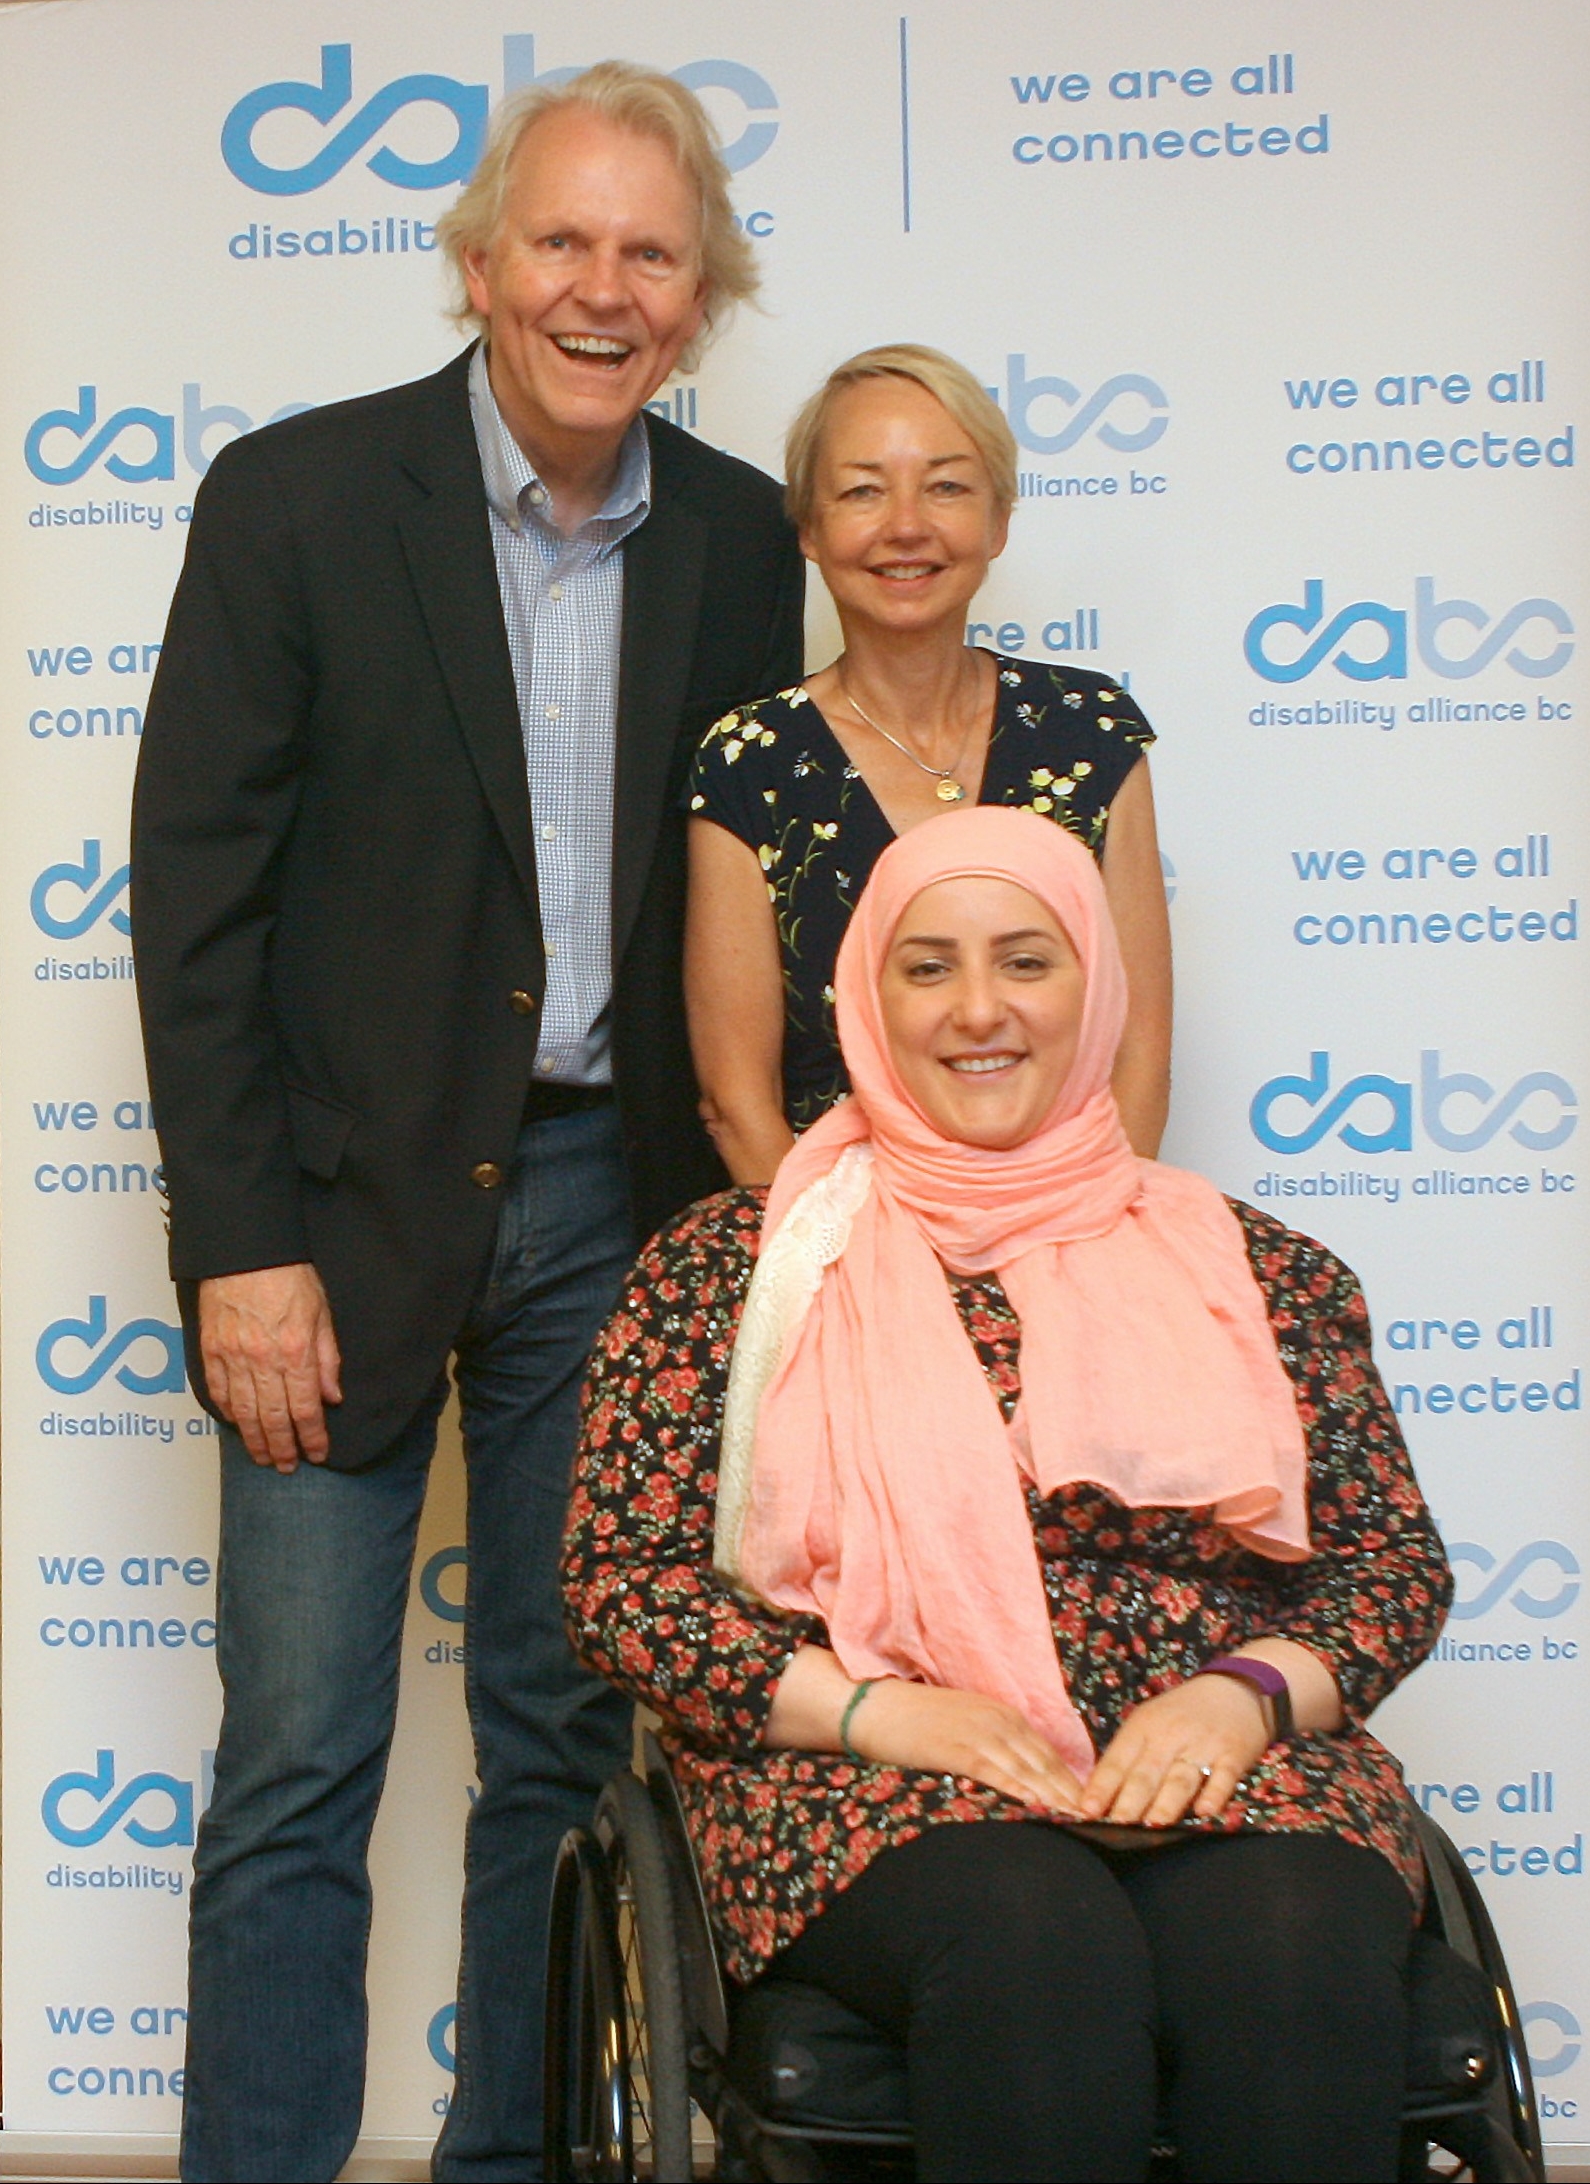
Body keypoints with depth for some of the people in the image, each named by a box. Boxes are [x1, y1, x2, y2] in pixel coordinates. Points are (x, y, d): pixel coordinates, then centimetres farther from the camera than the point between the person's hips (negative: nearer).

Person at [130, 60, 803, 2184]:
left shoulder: (739, 540, 4)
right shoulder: (296, 498, -6)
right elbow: (194, 893, -8)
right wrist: (242, 1246, -12)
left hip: (613, 1205, 4)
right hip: (346, 1205, -3)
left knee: (571, 1739, 11)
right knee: (298, 1768, 0)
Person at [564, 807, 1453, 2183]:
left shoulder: (1254, 1270, 15)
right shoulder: (731, 1269, 10)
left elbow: (1396, 1563, 13)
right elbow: (618, 1582, 4)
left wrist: (1245, 1694, -9)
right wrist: (879, 1707, -11)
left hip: (1219, 1769, 2)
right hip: (868, 1780, -1)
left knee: (1293, 1951, -33)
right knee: (1034, 1938, -35)